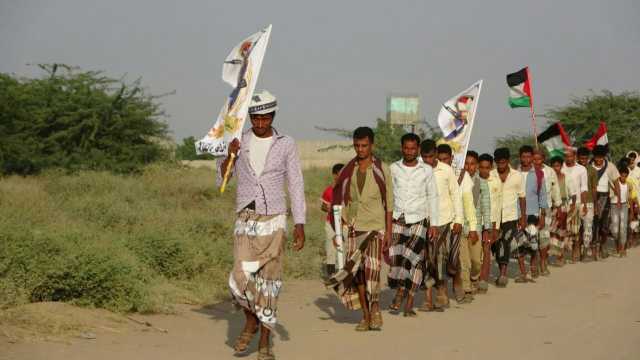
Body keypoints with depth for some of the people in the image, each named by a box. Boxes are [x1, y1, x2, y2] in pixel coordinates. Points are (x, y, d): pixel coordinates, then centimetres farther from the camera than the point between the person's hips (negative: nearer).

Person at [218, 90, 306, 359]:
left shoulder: (286, 145, -2)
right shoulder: (239, 142, 2)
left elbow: (296, 187, -2)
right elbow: (221, 180, 3)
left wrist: (300, 225, -10)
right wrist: (229, 155, -16)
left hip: (274, 221, -1)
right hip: (245, 220, 1)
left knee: (268, 282, 1)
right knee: (241, 278, -13)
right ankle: (251, 321, 17)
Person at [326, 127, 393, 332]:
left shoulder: (381, 169, 2)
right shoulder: (348, 170, 8)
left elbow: (389, 202, 3)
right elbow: (340, 200, 11)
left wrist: (389, 230, -2)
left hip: (375, 226, -3)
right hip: (353, 227, 3)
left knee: (372, 266, -16)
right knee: (357, 272, 0)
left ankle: (375, 307, 2)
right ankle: (366, 315, 9)